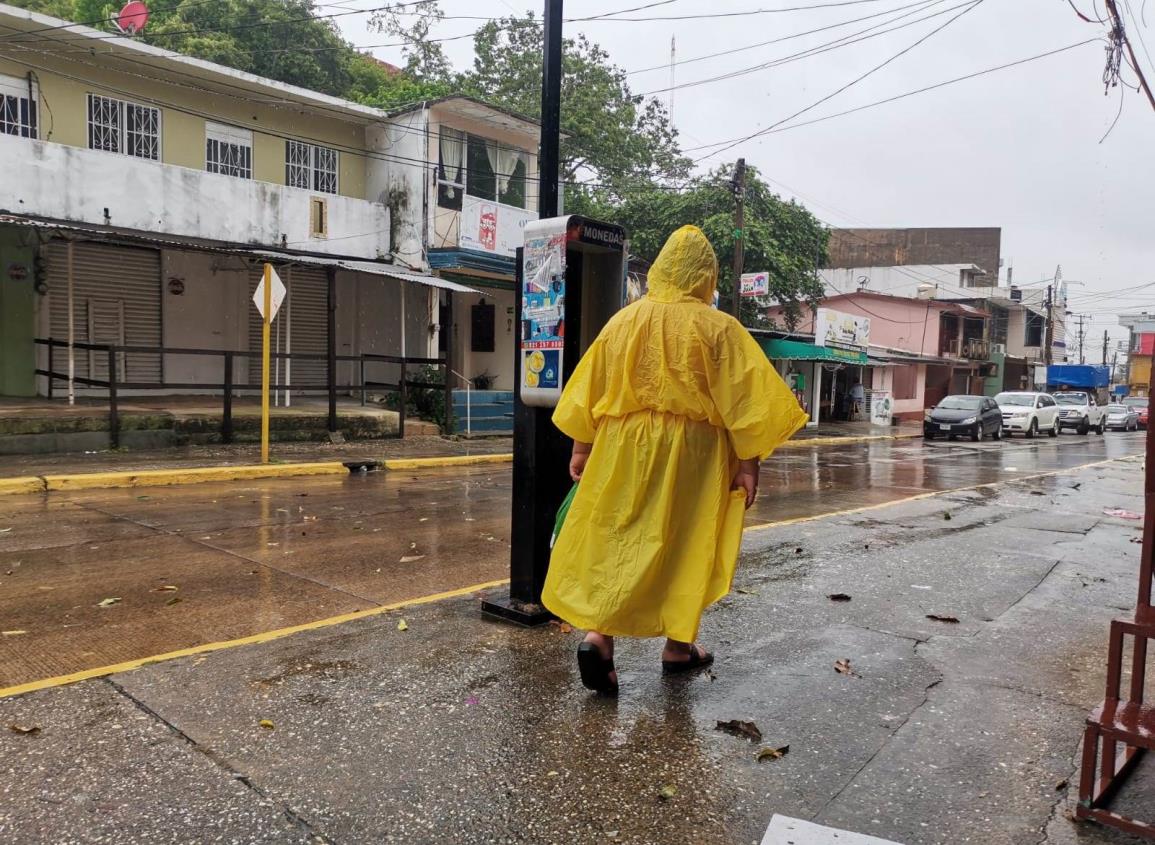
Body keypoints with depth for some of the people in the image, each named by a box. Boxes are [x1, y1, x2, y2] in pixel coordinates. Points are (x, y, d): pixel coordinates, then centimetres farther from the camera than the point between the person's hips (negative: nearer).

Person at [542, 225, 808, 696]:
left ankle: (598, 634, -7)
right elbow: (745, 397, -10)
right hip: (690, 451, -2)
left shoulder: (624, 320, 5)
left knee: (615, 541, 8)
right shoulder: (718, 328, -5)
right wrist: (748, 461, -6)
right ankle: (678, 646, 22)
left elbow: (589, 386, 7)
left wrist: (582, 446, 14)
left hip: (624, 446, 3)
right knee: (686, 547, 11)